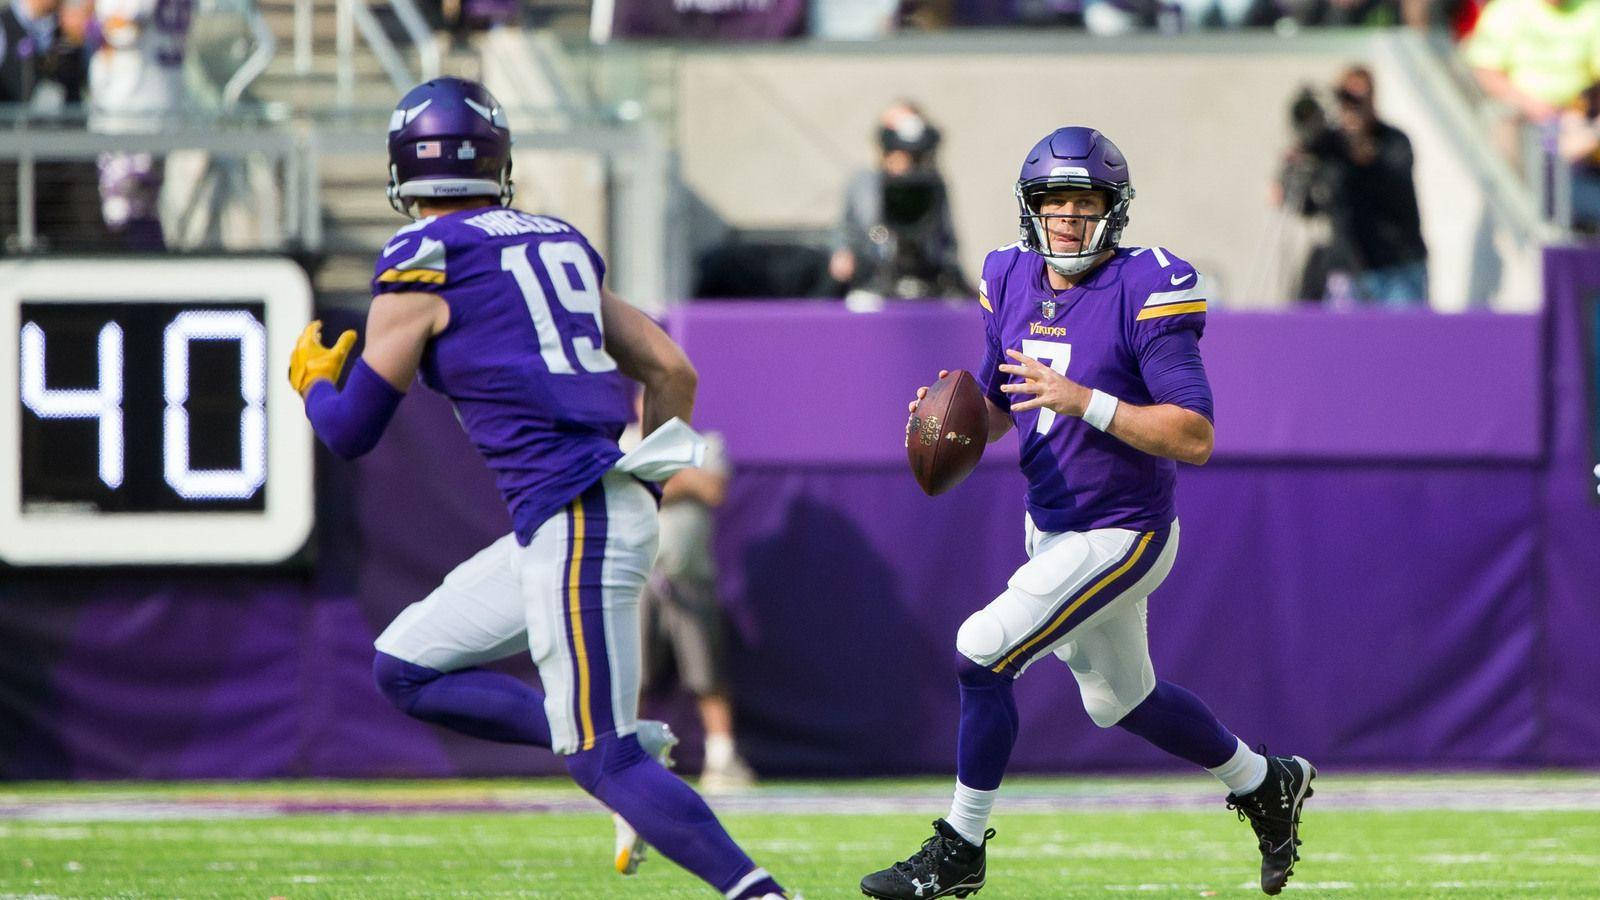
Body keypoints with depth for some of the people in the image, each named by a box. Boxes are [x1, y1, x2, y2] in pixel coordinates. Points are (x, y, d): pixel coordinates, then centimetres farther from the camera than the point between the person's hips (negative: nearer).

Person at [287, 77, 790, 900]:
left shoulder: (423, 263, -4)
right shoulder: (561, 245, 17)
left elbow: (351, 432, 2)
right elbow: (673, 372, 18)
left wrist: (313, 380, 24)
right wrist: (643, 478, 31)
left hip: (573, 522, -8)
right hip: (559, 526, 8)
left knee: (603, 761, -9)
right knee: (404, 669, 16)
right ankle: (626, 745, 7)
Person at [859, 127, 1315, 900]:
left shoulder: (1144, 292, -19)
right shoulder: (1013, 284, 2)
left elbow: (1195, 436, -23)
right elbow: (995, 411, 13)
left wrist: (1086, 402, -31)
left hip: (1121, 533, -8)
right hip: (1053, 530, 8)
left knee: (983, 653, -16)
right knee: (1119, 700, 21)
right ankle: (1266, 784, 44)